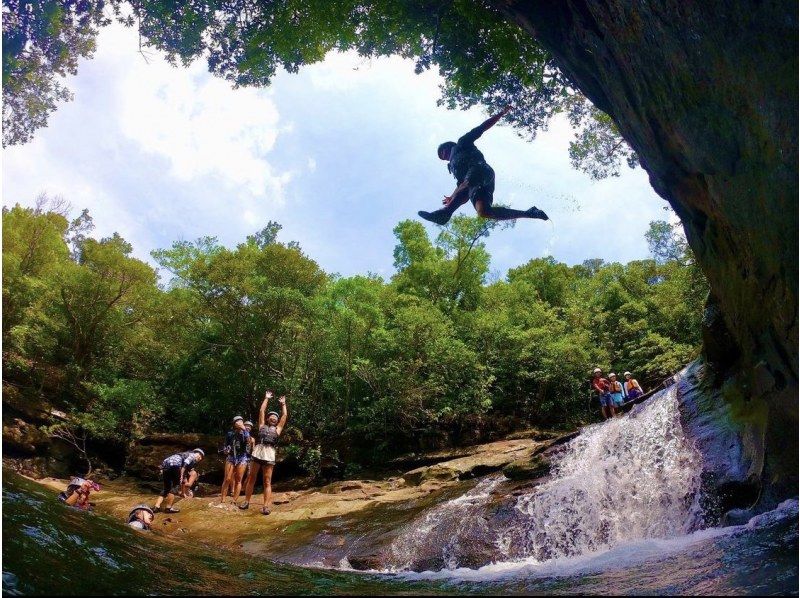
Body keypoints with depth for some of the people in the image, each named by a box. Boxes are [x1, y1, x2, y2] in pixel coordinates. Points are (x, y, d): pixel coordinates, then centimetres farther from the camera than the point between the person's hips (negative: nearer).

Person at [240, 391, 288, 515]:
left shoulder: (277, 429, 22)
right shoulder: (262, 426, 22)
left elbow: (285, 415, 25)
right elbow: (261, 411, 21)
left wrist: (283, 403, 35)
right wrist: (266, 398, 28)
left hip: (269, 454, -1)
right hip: (257, 452, 1)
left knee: (267, 482, -3)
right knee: (251, 478, 4)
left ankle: (266, 506, -7)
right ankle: (246, 501, 13)